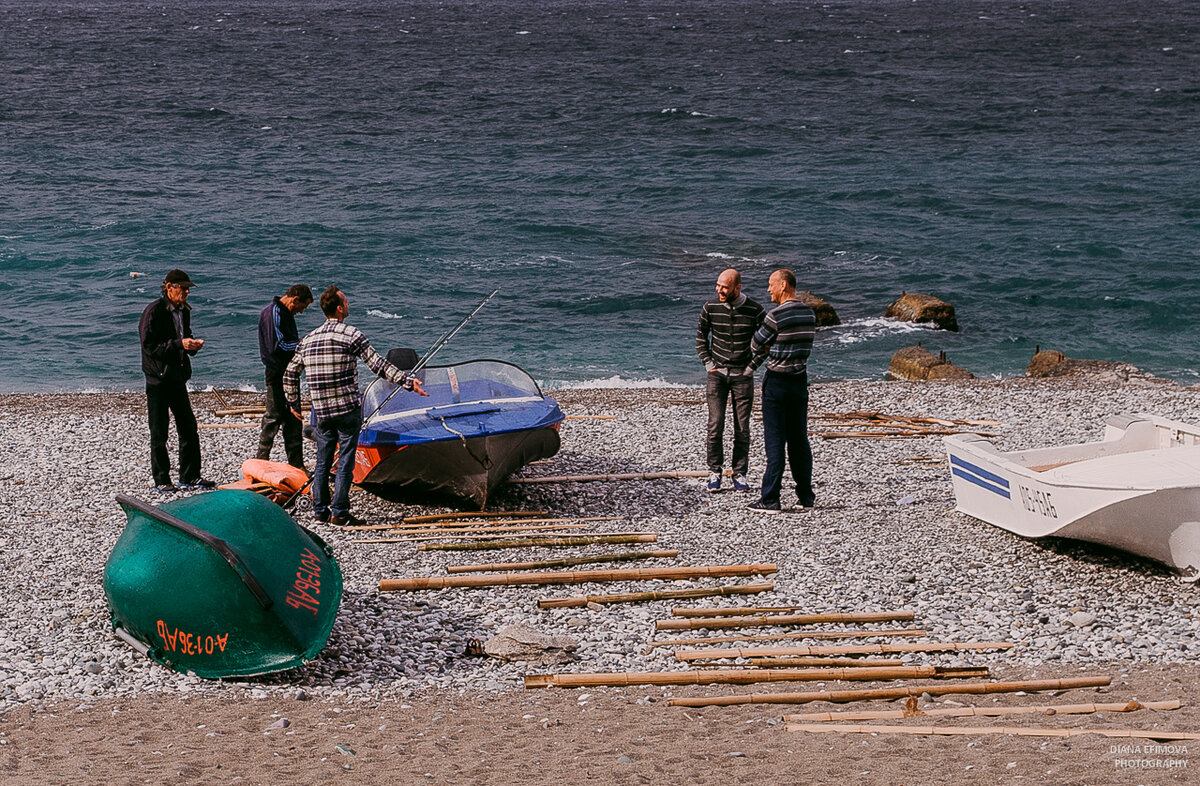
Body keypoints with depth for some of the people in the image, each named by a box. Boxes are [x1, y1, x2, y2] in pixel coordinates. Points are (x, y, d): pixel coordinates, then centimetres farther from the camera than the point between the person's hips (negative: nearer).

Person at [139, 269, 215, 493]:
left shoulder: (184, 311, 11)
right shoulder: (154, 311, -13)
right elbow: (149, 346, -18)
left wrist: (192, 344, 0)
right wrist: (179, 344, -25)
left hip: (177, 377, 8)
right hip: (158, 378, -7)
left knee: (189, 428, 9)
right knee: (159, 433, 1)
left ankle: (189, 476, 18)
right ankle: (161, 481, 7)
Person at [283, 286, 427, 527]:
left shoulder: (308, 339, 7)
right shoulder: (351, 335, -10)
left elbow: (290, 375, 12)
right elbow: (378, 364, -16)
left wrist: (293, 404, 24)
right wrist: (408, 381, -15)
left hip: (321, 412, 5)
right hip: (348, 410, -5)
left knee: (322, 461, 15)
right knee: (345, 461, 0)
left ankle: (320, 510, 20)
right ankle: (339, 513, 0)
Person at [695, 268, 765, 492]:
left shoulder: (754, 311, -7)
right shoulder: (710, 307, -3)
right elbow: (701, 336, 12)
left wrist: (752, 366, -1)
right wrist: (708, 363, 3)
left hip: (742, 375, -1)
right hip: (717, 373, 1)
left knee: (742, 428, 2)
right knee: (715, 426, -3)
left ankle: (740, 474, 10)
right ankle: (714, 472, 8)